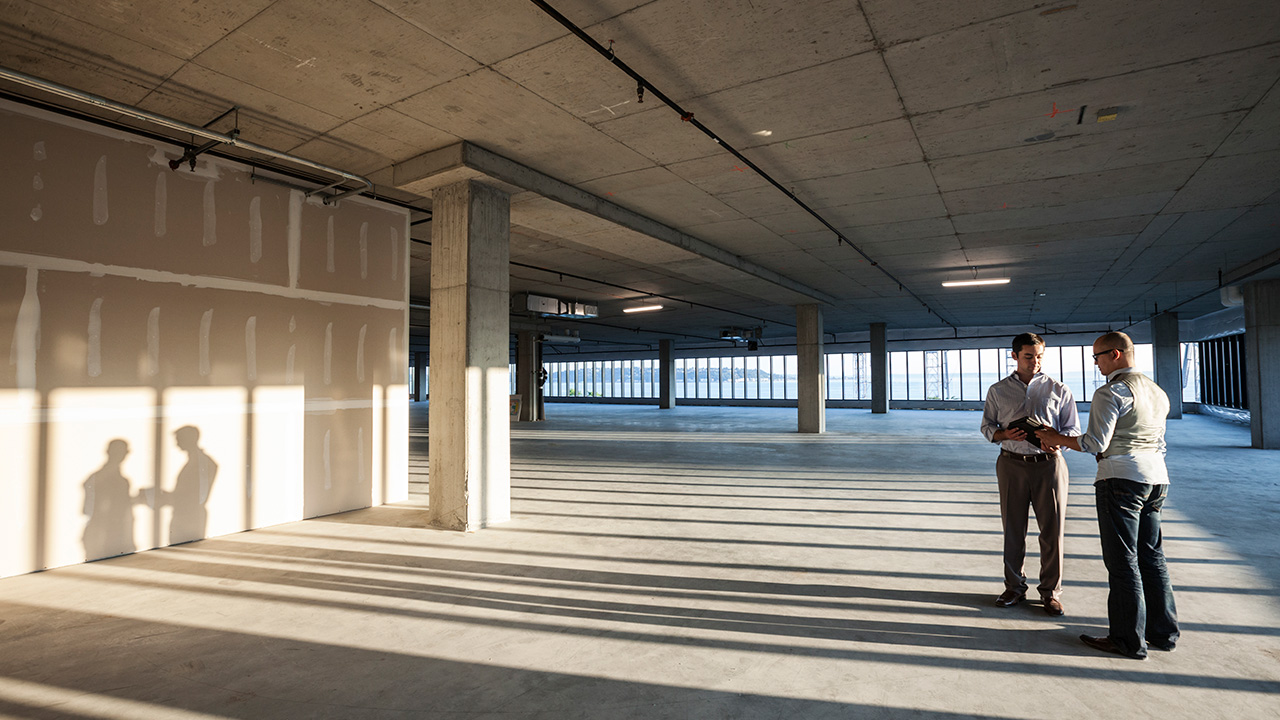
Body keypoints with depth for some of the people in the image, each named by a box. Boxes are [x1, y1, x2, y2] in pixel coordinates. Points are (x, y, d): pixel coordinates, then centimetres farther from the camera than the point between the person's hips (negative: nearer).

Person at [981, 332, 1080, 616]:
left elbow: (1073, 428, 7)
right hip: (1012, 464, 1)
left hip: (1049, 463, 0)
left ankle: (1051, 591, 16)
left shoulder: (1059, 390, 7)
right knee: (1012, 528, 6)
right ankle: (1014, 587, 19)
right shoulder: (998, 391, 9)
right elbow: (987, 426, 11)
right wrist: (1005, 434, -10)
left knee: (1052, 529, 1)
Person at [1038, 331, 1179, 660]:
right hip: (1157, 476, 9)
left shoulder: (1111, 392, -13)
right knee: (1151, 556, 16)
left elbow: (1095, 443, -16)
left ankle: (1129, 641, 7)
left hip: (1121, 477, -9)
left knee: (1123, 561, -1)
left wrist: (1058, 439, -2)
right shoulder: (1158, 392, 16)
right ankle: (1163, 632, 24)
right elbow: (1158, 442, 21)